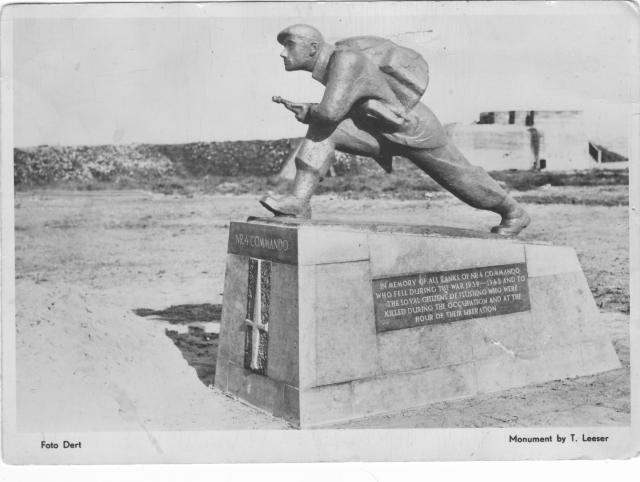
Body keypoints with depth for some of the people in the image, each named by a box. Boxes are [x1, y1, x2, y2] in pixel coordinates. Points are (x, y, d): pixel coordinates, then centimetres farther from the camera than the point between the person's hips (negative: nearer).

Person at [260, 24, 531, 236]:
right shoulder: (330, 64, -1)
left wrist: (307, 112, -19)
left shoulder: (346, 60, -30)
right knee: (321, 131, -15)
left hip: (414, 128, -7)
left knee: (461, 177, 13)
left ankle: (514, 213, 38)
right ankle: (299, 201, -20)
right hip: (383, 131, 7)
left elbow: (331, 111, -41)